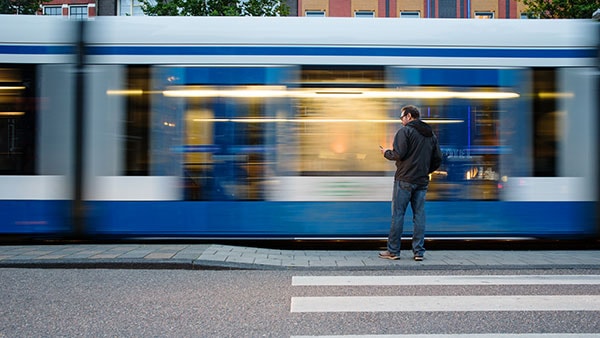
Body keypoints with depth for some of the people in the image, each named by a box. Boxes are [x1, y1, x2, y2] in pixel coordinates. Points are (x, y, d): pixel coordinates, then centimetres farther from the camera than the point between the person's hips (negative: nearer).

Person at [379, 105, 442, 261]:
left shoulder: (405, 131, -7)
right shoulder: (431, 135, 15)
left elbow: (399, 154, -16)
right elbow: (437, 160, 14)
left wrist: (386, 153, 2)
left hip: (404, 179, -6)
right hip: (422, 181, 6)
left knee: (397, 214, -1)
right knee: (419, 215, 6)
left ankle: (393, 251, 1)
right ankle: (419, 251, 5)